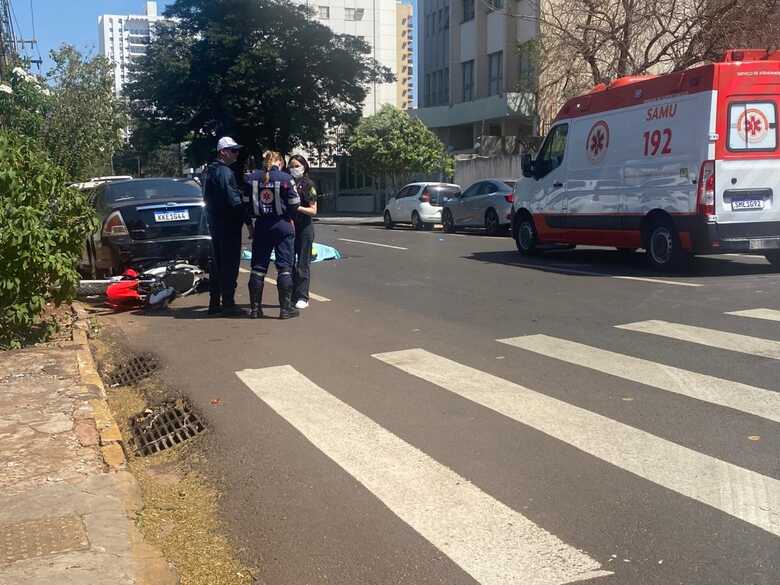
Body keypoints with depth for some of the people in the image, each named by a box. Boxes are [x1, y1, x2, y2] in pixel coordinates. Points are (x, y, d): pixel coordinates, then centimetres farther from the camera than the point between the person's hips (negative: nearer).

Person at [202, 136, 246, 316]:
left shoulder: (210, 170, 15)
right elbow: (233, 199, -20)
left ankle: (214, 303, 19)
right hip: (228, 223, -10)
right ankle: (228, 303, -3)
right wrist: (245, 214, -10)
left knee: (217, 262, 14)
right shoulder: (224, 172, -15)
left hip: (215, 222, 10)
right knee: (230, 264, -5)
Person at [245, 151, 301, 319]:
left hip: (261, 225, 3)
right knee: (285, 267, 2)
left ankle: (255, 308, 13)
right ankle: (286, 308, 1)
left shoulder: (251, 178, 0)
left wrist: (252, 217, 15)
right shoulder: (285, 178, -9)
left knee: (258, 267, 9)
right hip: (283, 225, -3)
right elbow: (294, 203, -6)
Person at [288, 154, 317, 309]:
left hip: (304, 228, -5)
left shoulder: (308, 184, -4)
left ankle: (302, 298, 3)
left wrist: (298, 208, -19)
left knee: (303, 264, -2)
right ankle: (291, 296, 16)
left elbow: (313, 210, -6)